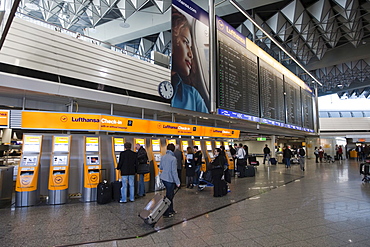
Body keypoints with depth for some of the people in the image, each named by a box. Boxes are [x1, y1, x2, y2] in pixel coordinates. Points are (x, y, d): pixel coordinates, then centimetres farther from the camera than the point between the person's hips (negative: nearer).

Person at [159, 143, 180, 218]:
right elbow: (174, 171, -19)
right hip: (170, 179, -7)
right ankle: (166, 213, 16)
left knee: (171, 194, 21)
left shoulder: (163, 157, 2)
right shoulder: (173, 158, -19)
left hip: (163, 178, 7)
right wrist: (177, 182, -13)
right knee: (169, 196, 6)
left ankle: (171, 210, 33)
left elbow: (160, 167, 13)